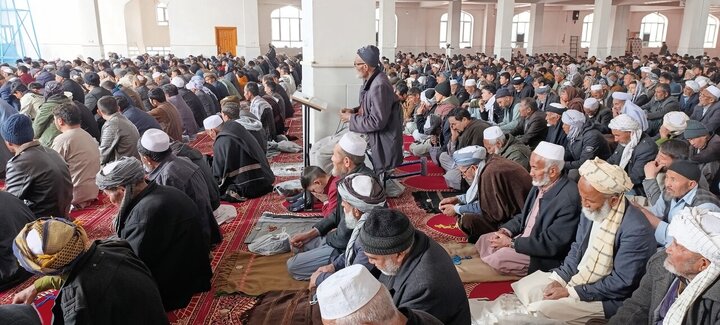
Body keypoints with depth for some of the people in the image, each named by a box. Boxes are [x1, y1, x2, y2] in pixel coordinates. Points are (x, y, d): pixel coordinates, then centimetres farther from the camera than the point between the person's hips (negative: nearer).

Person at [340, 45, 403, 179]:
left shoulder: (379, 86, -28)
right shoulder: (370, 80, 3)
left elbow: (377, 122, -27)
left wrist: (351, 118, -17)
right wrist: (354, 110, 0)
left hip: (382, 142, -9)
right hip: (373, 136, 10)